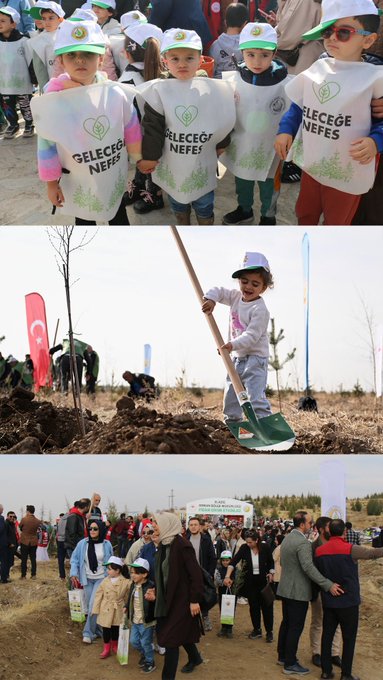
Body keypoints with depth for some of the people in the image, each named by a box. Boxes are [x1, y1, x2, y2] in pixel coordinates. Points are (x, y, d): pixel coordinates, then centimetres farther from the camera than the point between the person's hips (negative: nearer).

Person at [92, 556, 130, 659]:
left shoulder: (126, 582, -9)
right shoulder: (105, 581, -5)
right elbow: (98, 595, -2)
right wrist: (95, 609, -3)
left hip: (118, 611, 0)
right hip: (106, 611, 0)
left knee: (116, 630, 14)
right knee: (106, 630, 7)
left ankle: (115, 646, 36)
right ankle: (106, 649, 22)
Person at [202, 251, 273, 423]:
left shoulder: (260, 310, -19)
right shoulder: (236, 297, 5)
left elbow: (251, 336, -25)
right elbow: (219, 292, 14)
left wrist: (233, 345, -37)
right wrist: (211, 299, -8)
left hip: (255, 358, -8)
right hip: (238, 358, 8)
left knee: (256, 397, -19)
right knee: (230, 394, 14)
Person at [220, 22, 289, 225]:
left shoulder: (284, 83, -18)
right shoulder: (233, 81, -10)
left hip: (270, 147, -3)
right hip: (241, 145, 3)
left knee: (269, 184, 16)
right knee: (242, 181, 24)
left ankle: (268, 216, 38)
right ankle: (244, 210, 47)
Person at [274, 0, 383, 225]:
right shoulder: (317, 69, -1)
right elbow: (298, 106, 9)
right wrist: (285, 131, -4)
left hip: (346, 170, -5)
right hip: (312, 162, 5)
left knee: (336, 223, 15)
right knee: (304, 214, 26)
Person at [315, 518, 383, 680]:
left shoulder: (319, 551, -2)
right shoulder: (350, 549, -17)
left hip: (328, 601, 5)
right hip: (348, 601, -5)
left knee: (327, 635, 12)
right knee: (349, 638, 5)